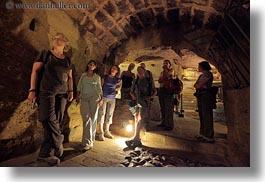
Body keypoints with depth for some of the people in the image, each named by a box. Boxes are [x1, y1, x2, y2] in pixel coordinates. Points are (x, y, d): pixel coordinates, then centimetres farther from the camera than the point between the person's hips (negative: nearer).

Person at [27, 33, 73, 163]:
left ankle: (46, 153, 12)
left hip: (62, 93, 4)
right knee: (50, 120, -13)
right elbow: (35, 71, 1)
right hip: (46, 92, -3)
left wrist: (70, 91, 6)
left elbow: (69, 77, 18)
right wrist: (32, 90, -8)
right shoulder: (45, 54, 8)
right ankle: (58, 148, 0)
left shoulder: (67, 60, 18)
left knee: (56, 121, 0)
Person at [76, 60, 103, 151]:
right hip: (84, 98, 1)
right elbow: (79, 86, 12)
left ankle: (89, 141, 7)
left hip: (94, 97, 0)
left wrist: (101, 98, 1)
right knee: (86, 119, -7)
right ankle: (88, 142, 0)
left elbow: (99, 88, 10)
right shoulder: (83, 75, 14)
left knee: (93, 118, -2)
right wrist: (78, 96, 3)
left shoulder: (97, 77, 11)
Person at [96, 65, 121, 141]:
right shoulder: (105, 77, 2)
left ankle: (107, 131, 21)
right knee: (101, 114, -6)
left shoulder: (117, 80, 7)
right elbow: (100, 86, 2)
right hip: (104, 97, -3)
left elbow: (118, 86, 25)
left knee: (109, 115, 8)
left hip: (112, 98, 3)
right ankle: (100, 133, 1)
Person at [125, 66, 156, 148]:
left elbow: (154, 91, 9)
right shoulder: (135, 81, 16)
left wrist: (150, 97, -8)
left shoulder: (149, 81, 7)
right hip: (136, 102, 4)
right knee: (136, 119, 6)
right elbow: (131, 91, 20)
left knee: (141, 119, -14)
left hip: (144, 102, -4)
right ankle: (138, 140, 16)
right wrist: (133, 95, 0)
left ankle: (135, 138, -8)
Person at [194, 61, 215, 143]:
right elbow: (195, 85, 11)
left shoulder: (208, 74, -5)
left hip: (206, 95, -9)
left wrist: (199, 85, 4)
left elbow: (199, 85, -14)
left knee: (207, 115, -8)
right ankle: (203, 133, 17)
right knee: (202, 115, 9)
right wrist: (202, 85, -4)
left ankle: (209, 136, -3)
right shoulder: (201, 75, 22)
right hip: (200, 96, 9)